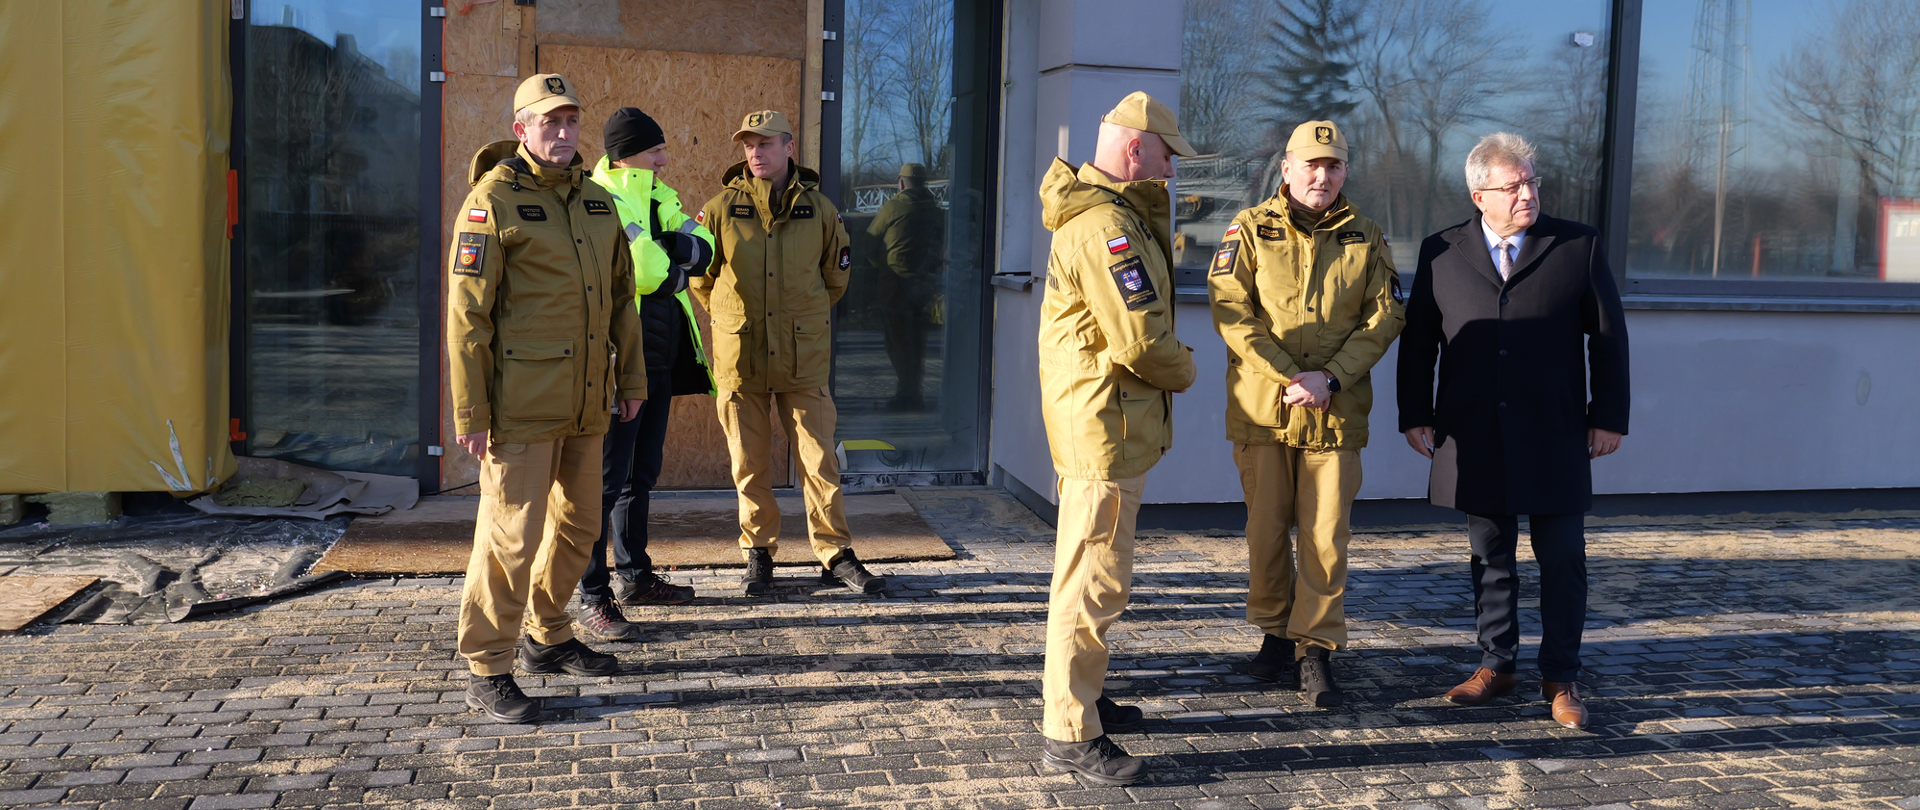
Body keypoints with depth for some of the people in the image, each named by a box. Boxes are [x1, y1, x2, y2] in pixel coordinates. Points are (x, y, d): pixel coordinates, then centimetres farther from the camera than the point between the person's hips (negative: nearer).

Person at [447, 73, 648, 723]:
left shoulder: (597, 202, 12)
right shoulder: (494, 200, -8)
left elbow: (621, 298, 19)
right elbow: (467, 311, -11)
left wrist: (631, 377, 15)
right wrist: (469, 412, -14)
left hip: (585, 403, 7)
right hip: (521, 405, -7)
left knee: (578, 525, 16)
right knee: (512, 534, -4)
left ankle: (548, 638, 34)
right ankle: (487, 672, 9)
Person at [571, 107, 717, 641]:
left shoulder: (660, 199, 15)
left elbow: (702, 252, 3)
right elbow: (643, 273, -26)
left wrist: (673, 247, -17)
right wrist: (678, 265, -7)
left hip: (659, 360, 9)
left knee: (641, 475, 18)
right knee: (607, 481, -5)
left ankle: (634, 576, 31)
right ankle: (594, 599, 1)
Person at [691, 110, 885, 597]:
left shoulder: (818, 208, 4)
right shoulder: (722, 208, 2)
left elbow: (836, 273, 18)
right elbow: (699, 273, 12)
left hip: (804, 358, 0)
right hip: (739, 357, 0)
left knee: (819, 459, 1)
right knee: (750, 465, 7)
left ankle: (836, 555, 11)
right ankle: (758, 554, 20)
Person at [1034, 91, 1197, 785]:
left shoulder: (1109, 210, 16)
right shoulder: (1106, 225, -20)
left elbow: (1155, 281, 15)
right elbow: (1141, 340, -22)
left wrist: (1154, 204, 9)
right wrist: (1183, 372, -6)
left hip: (1102, 424, 12)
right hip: (1106, 423, -12)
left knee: (1088, 568, 22)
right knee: (1095, 580, -5)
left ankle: (1072, 688, 37)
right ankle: (1069, 734, 3)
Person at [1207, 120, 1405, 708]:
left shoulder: (1365, 237, 9)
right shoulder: (1250, 229, 3)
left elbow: (1384, 316, 3)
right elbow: (1231, 311, -6)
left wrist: (1330, 378, -11)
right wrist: (1287, 379, -15)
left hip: (1337, 411, 1)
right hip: (1261, 407, -1)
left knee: (1327, 536, 0)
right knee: (1266, 528, 8)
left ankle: (1315, 650, 9)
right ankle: (1275, 633, 25)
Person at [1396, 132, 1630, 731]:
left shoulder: (1579, 247, 2)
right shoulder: (1442, 253, 5)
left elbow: (1608, 338, 4)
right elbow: (1418, 341, 9)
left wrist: (1607, 416, 1)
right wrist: (1415, 415, 3)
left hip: (1557, 438, -1)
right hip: (1475, 440, 1)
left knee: (1563, 559, 2)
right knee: (1490, 557, 11)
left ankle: (1561, 678, 15)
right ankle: (1497, 665, 25)